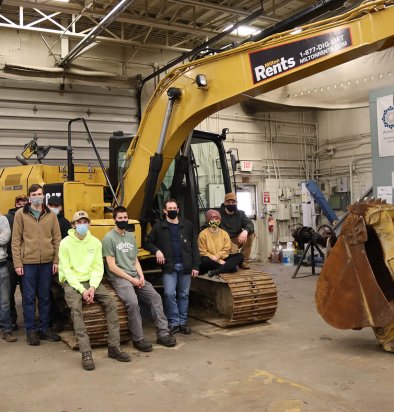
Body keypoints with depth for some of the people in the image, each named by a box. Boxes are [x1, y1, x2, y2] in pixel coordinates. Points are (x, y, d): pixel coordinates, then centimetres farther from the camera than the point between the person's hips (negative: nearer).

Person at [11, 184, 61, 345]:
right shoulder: (21, 214, 0)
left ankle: (44, 329, 22)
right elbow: (16, 240, -2)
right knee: (29, 297, 5)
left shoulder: (51, 215, 6)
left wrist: (56, 261, 0)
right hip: (28, 263, -2)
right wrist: (17, 263, -7)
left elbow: (57, 239, 7)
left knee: (45, 297, 11)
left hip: (47, 263, 2)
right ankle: (31, 330, 16)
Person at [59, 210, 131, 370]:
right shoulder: (65, 243, -5)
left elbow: (98, 268, 1)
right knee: (76, 307, -31)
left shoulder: (95, 242, 5)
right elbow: (67, 271, -9)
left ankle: (114, 346, -14)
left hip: (91, 281, 3)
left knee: (111, 302, -20)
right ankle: (86, 353, -29)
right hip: (72, 282, -3)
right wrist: (82, 290, -18)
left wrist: (92, 287, -15)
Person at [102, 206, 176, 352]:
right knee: (132, 302, -29)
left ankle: (163, 333, -2)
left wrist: (141, 277, 0)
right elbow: (112, 266, -11)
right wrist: (131, 279, -13)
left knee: (155, 297, -9)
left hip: (135, 277, 7)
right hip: (119, 278, -6)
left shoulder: (131, 236, 16)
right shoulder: (109, 238, -6)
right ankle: (138, 339, -16)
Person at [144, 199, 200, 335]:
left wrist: (195, 265, 1)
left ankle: (183, 322, 19)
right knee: (169, 293, -12)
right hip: (169, 266, -1)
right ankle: (173, 323, 2)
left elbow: (194, 246, 6)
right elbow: (148, 243, 10)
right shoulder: (159, 227, 3)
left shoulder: (187, 225, 6)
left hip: (185, 266, 2)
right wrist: (157, 250, -10)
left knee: (184, 295, 8)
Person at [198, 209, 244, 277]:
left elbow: (226, 250, 1)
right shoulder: (203, 234, -3)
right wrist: (219, 261, -16)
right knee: (205, 260, -38)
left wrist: (217, 256, -20)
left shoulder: (224, 233, 7)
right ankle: (228, 267, -21)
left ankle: (216, 271, -33)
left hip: (222, 259, 4)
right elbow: (203, 252, -8)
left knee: (240, 256, -19)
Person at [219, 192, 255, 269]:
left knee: (251, 233, -21)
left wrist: (245, 231, -35)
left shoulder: (240, 214, 8)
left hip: (238, 239, 5)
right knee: (233, 251, -36)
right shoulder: (219, 214, -2)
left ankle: (243, 261, -10)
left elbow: (250, 224, -9)